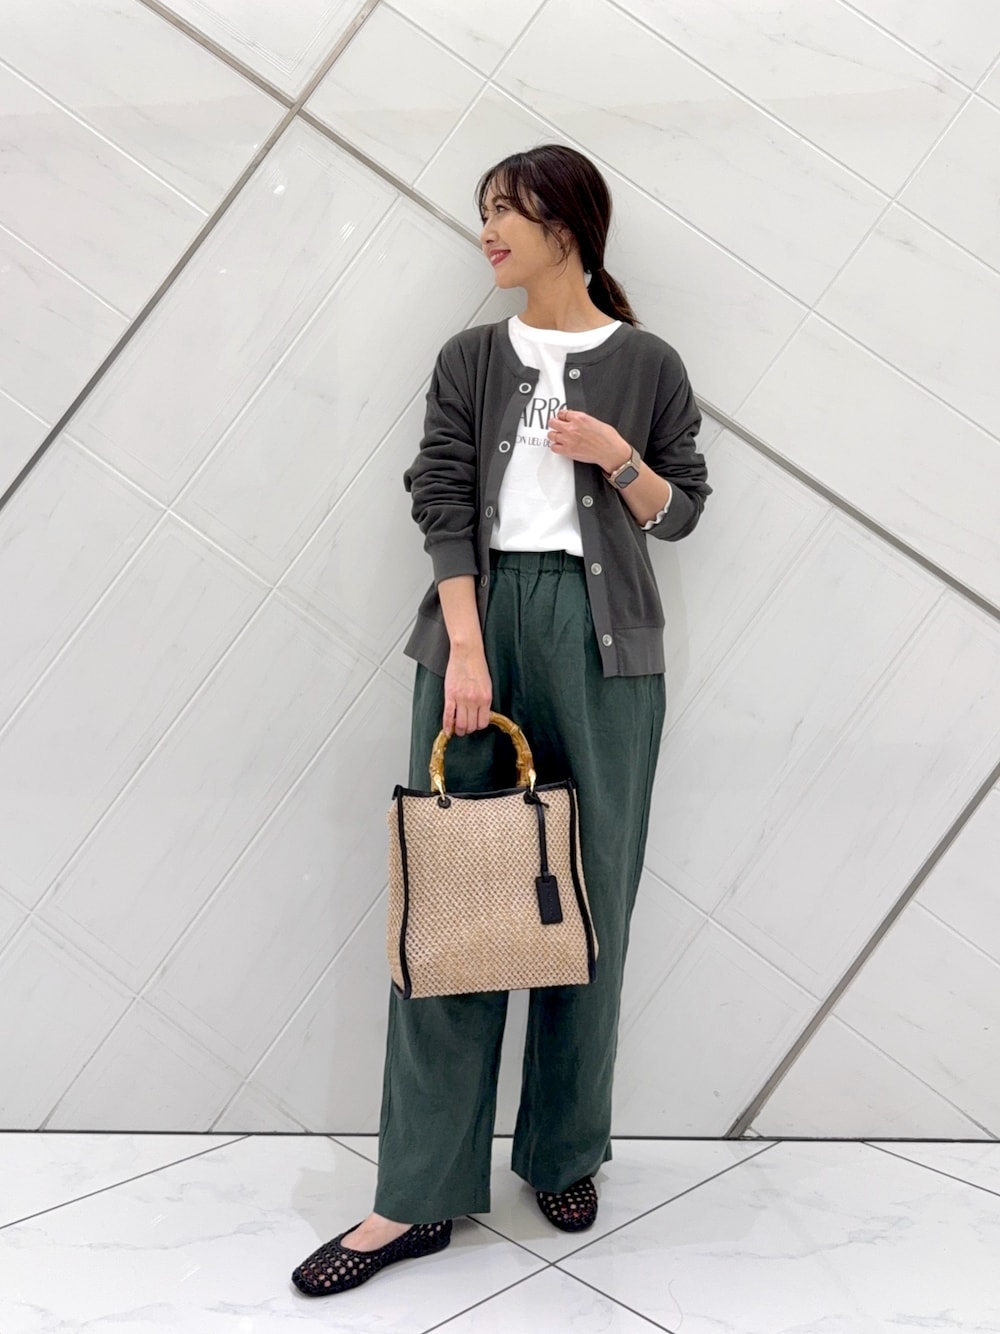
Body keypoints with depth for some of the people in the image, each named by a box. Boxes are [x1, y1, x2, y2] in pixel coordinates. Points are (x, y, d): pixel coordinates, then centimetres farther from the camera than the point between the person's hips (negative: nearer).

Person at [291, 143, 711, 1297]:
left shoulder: (647, 364, 6)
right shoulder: (469, 360, 10)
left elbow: (681, 510, 10)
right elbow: (442, 502, -1)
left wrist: (617, 457, -9)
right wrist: (466, 647, -13)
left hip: (601, 633, -1)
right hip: (480, 617, 1)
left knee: (589, 895, 4)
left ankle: (565, 1156, 23)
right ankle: (418, 1198, 6)